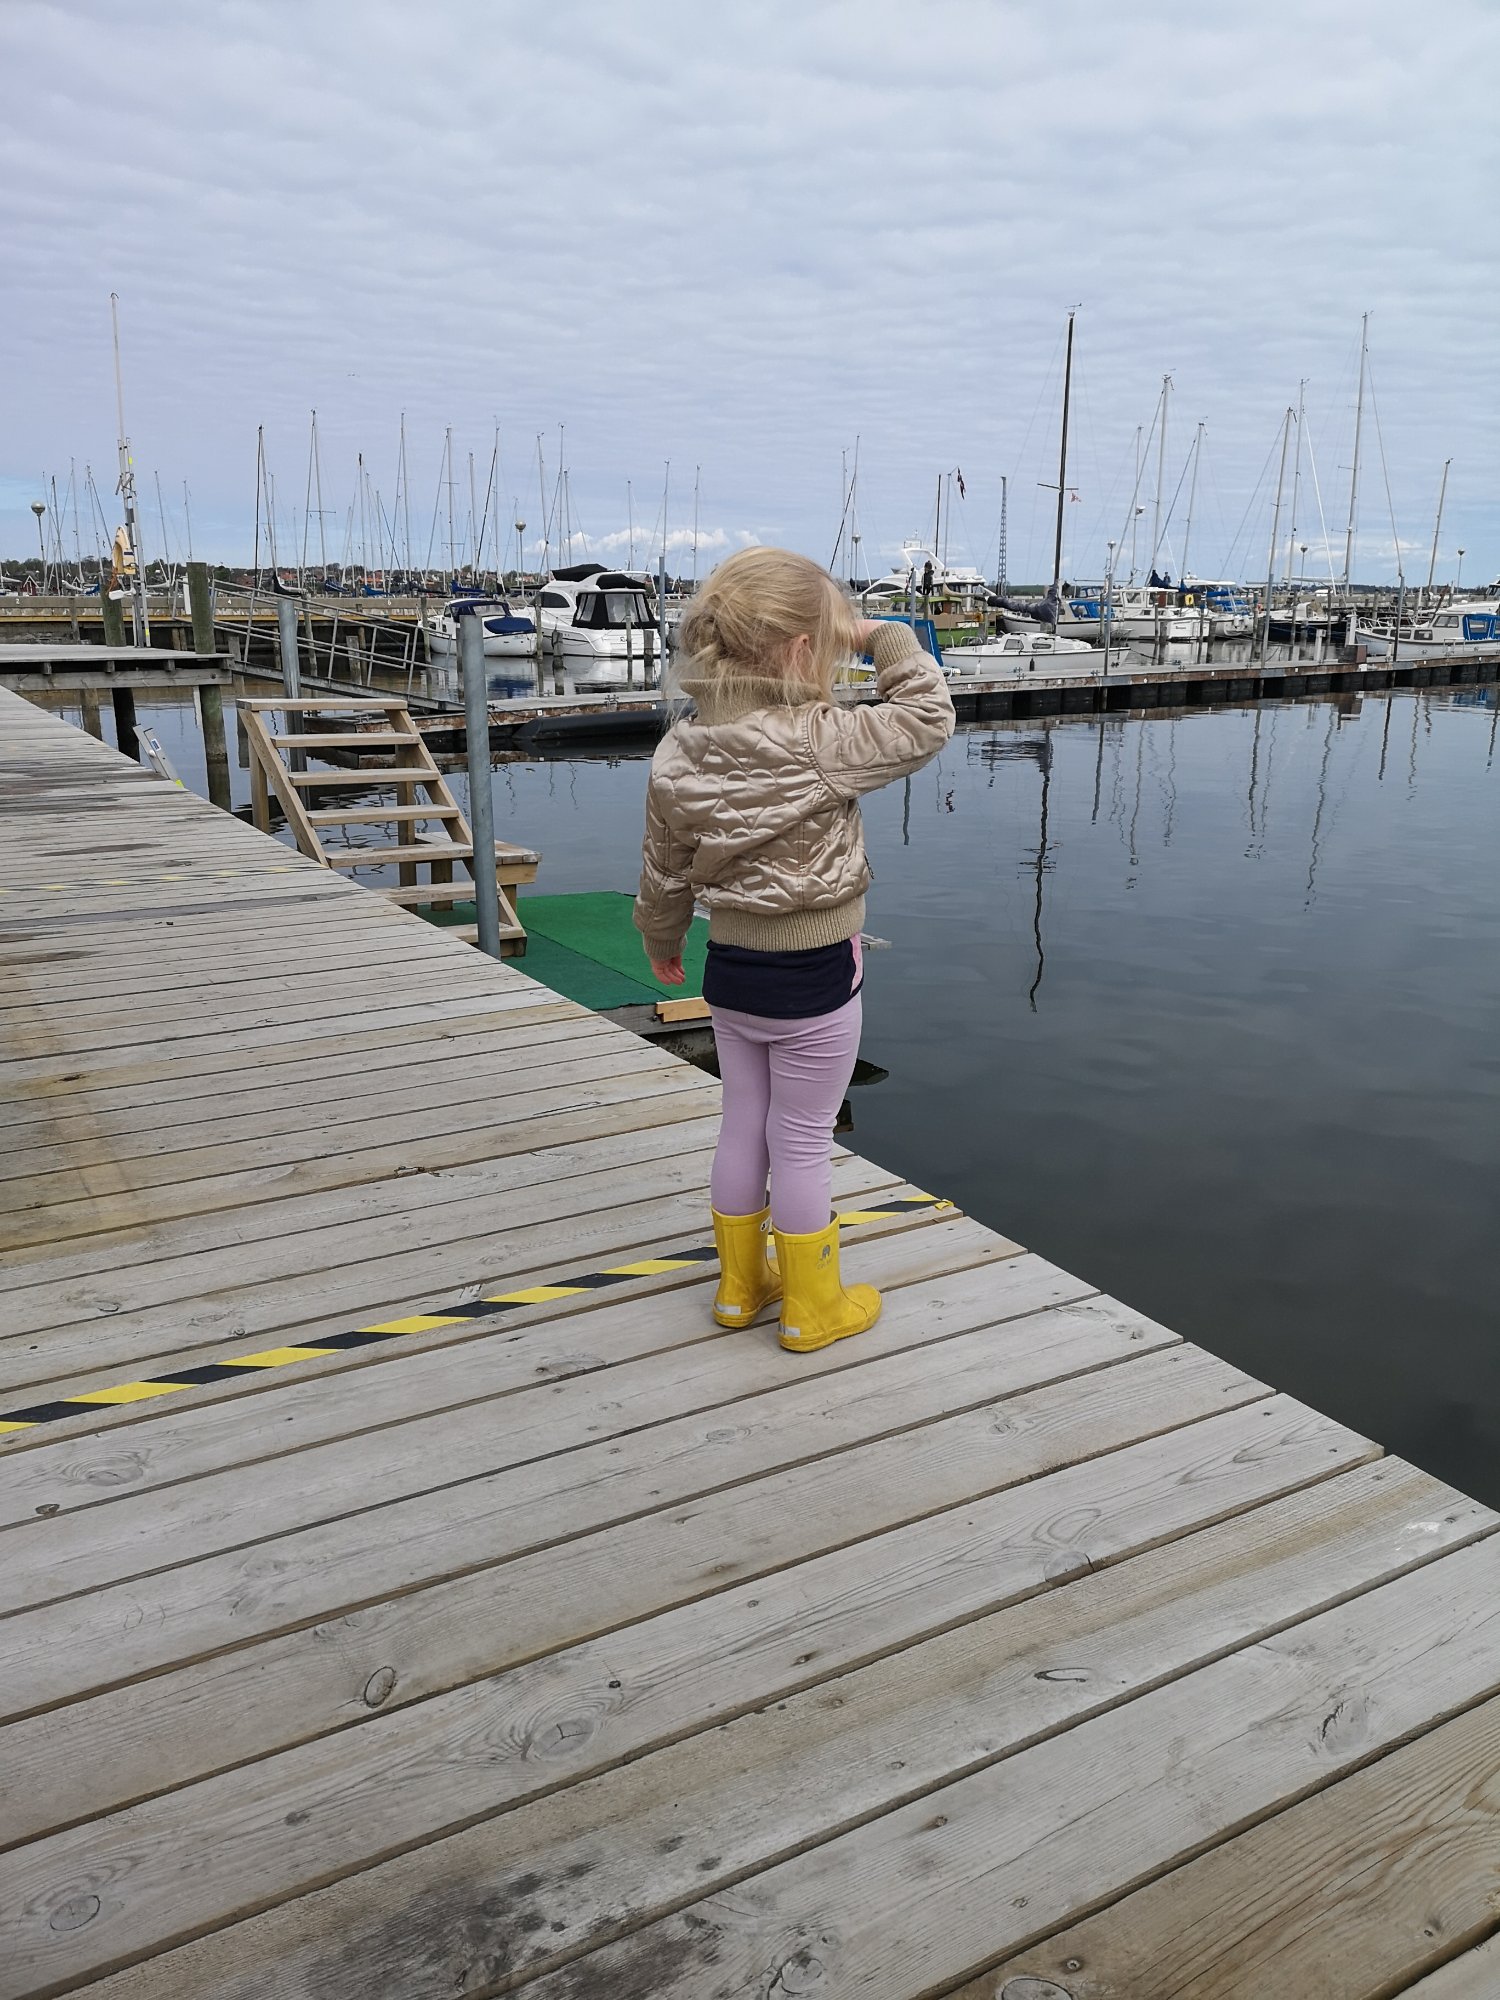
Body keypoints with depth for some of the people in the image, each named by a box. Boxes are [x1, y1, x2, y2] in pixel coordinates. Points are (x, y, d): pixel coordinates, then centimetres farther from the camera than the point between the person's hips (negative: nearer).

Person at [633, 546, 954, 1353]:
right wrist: (884, 638, -4)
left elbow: (664, 869, 5)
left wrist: (661, 940, 22)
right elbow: (927, 719, -15)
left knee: (744, 1124, 19)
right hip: (813, 980, -5)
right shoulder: (820, 743, -24)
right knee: (802, 1142, 8)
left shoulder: (680, 752, -5)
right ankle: (810, 1309, 24)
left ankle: (739, 1285, 36)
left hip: (730, 968, 6)